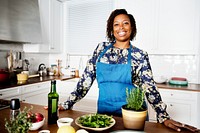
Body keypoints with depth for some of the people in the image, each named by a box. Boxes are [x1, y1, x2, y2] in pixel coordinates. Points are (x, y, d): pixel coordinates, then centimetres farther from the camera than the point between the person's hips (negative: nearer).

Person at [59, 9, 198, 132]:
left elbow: (150, 87, -6)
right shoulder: (102, 48, 0)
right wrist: (67, 104, -3)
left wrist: (164, 117, -15)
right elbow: (87, 78, 0)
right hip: (104, 110, 2)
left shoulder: (140, 55, -6)